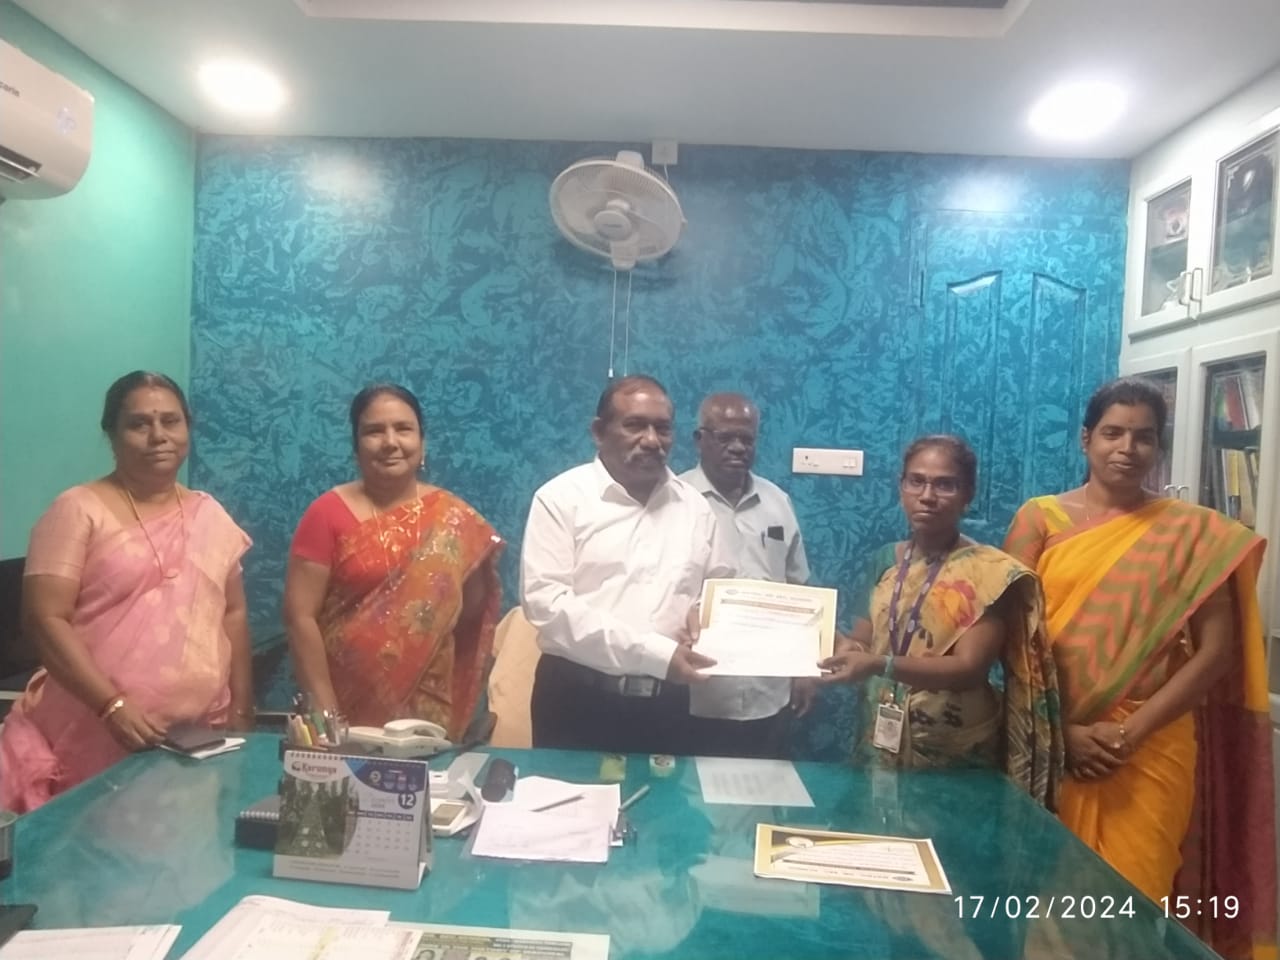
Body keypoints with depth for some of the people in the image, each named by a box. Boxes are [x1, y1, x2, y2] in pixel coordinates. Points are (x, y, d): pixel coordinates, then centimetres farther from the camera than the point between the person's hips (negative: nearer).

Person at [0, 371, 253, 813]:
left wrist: (241, 710, 9)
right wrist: (111, 705, -19)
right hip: (97, 740, -4)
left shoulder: (210, 515, 10)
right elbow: (46, 619, -10)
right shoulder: (79, 511, -4)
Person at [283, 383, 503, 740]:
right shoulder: (328, 513, -6)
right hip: (349, 700, -2)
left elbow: (470, 611, 6)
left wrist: (478, 566, -13)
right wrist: (325, 708, -12)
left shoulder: (452, 518, 0)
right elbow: (300, 615, -8)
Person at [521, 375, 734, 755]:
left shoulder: (694, 505, 9)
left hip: (666, 703, 4)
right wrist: (655, 654, -20)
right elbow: (546, 601, -16)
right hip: (577, 698, -3)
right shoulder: (561, 498, -6)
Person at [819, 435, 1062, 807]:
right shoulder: (886, 560, 3)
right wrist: (844, 649, -18)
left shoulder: (990, 572, -11)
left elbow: (970, 668, -20)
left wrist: (879, 665, -33)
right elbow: (861, 640, 5)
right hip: (879, 747, 4)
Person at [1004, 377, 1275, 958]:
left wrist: (1133, 731, -11)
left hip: (1151, 753, 0)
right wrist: (1064, 729, -11)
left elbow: (1216, 650, -2)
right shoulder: (1040, 518, 1)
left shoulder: (1192, 531, 2)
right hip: (1052, 747, 0)